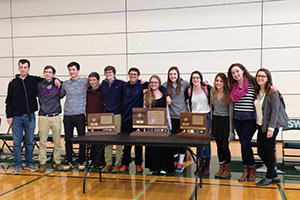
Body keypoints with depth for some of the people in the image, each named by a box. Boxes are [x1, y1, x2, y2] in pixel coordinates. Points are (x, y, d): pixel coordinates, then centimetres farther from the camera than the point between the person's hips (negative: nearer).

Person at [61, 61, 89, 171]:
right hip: (67, 115, 3)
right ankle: (69, 162, 16)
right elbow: (60, 95, 21)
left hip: (80, 115, -3)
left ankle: (81, 162, 13)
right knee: (68, 140, 7)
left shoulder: (85, 83, 0)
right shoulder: (65, 84, 11)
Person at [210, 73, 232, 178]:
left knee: (225, 145, -2)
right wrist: (211, 121, 13)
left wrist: (231, 127, -10)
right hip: (215, 120, 5)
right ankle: (221, 168, 20)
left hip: (225, 120, -5)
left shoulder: (228, 94, -8)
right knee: (219, 145, 9)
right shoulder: (212, 93, 6)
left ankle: (227, 169, 11)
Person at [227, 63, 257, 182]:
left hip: (250, 119, -5)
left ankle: (252, 169, 13)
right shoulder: (233, 87, 9)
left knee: (245, 143, -7)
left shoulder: (252, 83, -7)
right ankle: (245, 170, 20)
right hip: (237, 118, 5)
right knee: (243, 144, 10)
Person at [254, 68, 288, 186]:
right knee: (261, 152, 10)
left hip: (270, 127, -7)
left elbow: (275, 110, -15)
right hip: (261, 126, 8)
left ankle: (269, 177, 18)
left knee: (269, 152, 2)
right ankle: (274, 176, 24)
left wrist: (271, 128, -19)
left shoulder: (272, 92, -11)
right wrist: (257, 124, 4)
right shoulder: (257, 92, 10)